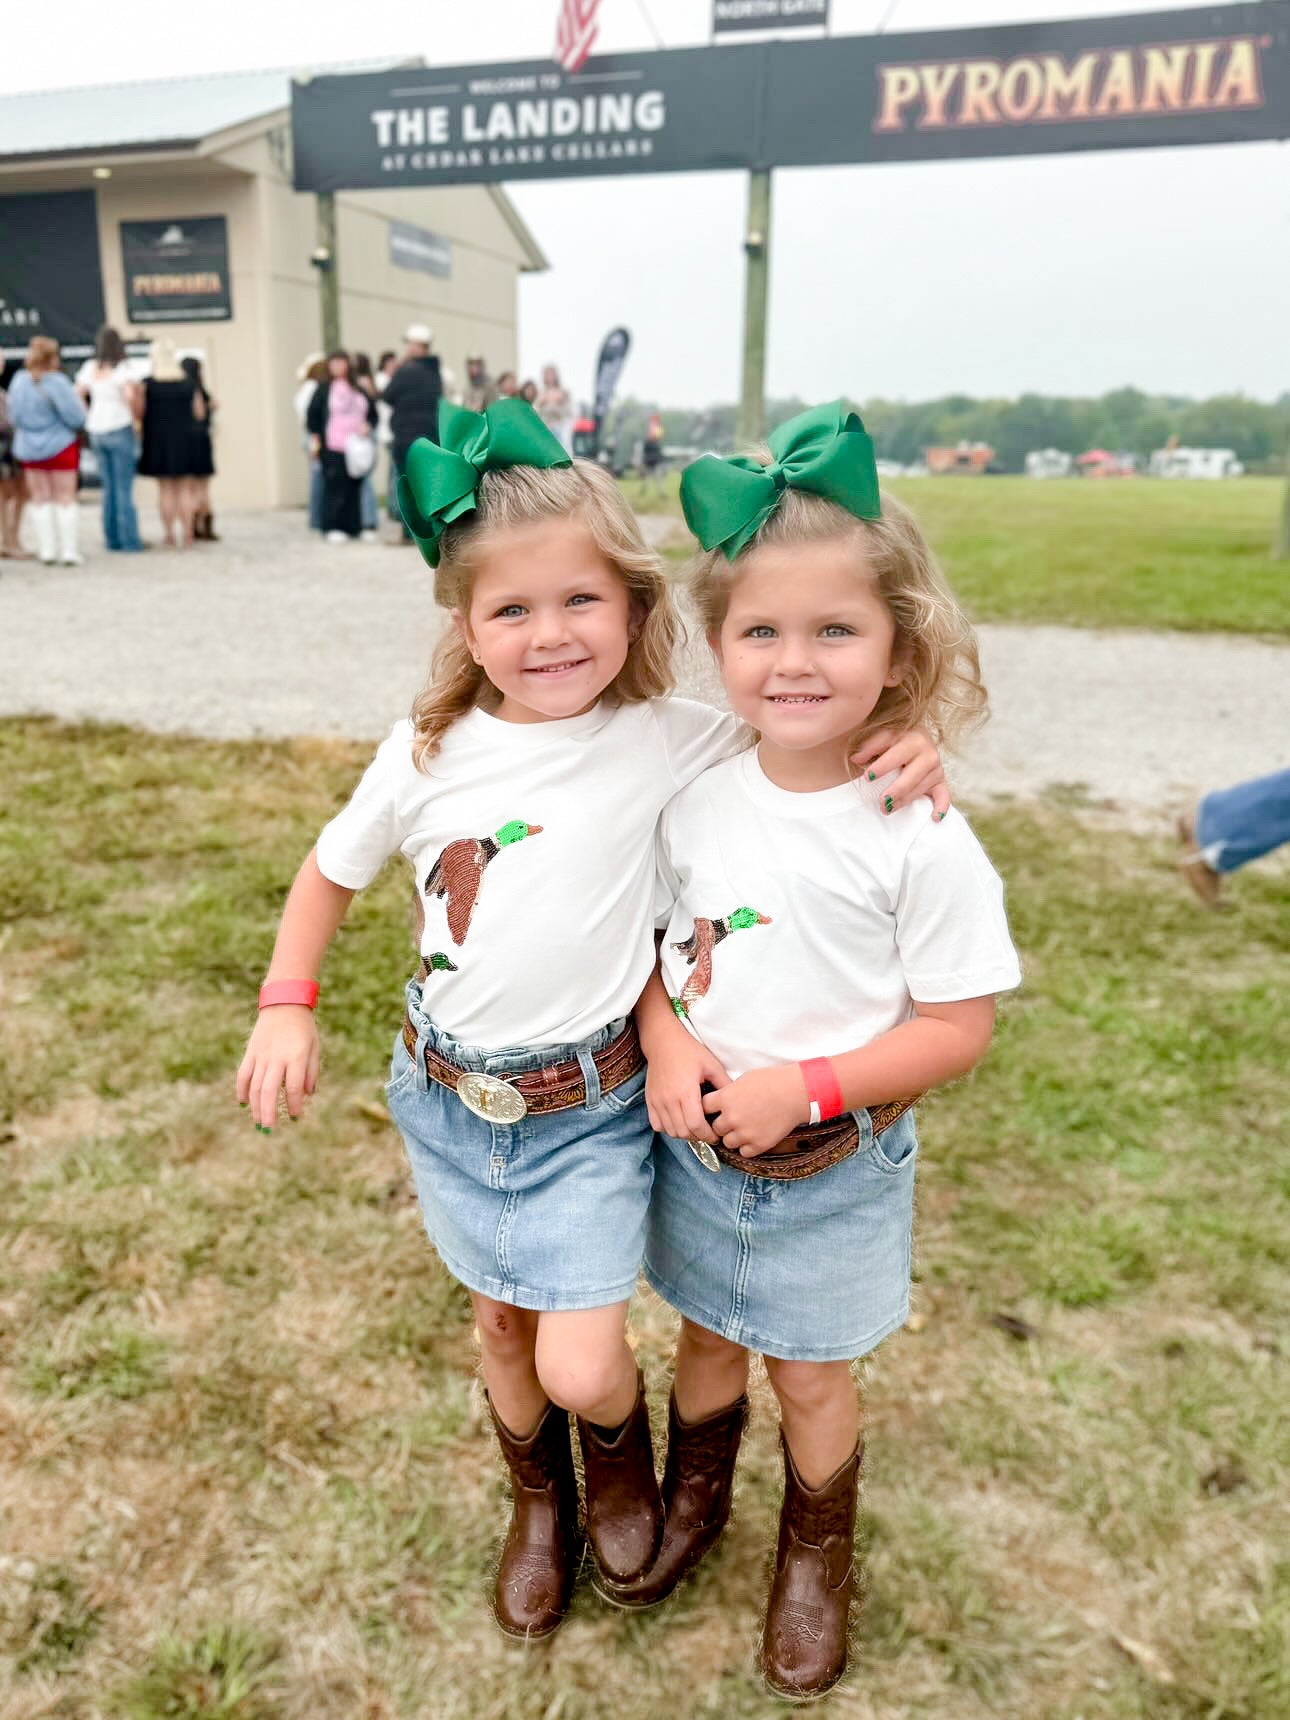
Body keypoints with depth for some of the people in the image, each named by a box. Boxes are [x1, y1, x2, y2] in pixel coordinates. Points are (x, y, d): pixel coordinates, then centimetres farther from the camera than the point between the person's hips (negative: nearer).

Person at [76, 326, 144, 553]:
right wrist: (137, 412, -5)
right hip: (120, 429, -5)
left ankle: (112, 538, 14)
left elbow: (77, 396, 5)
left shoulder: (90, 367, 7)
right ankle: (130, 541, -2)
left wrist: (87, 420, 12)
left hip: (96, 432, 5)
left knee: (108, 487, 12)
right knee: (124, 488, -2)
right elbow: (130, 395, -22)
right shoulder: (124, 368, -9)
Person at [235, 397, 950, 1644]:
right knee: (501, 1325, 20)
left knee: (581, 1367, -6)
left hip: (587, 1107, -2)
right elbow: (331, 871, 8)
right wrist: (286, 1004, 0)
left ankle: (622, 1455, 33)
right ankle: (540, 1505, 51)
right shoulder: (426, 753, -8)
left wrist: (896, 747, -22)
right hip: (447, 1096, 3)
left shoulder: (666, 743, -14)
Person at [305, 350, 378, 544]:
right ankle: (332, 528, 0)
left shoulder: (359, 389, 13)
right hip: (332, 449, -4)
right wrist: (315, 439, -3)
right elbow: (312, 415, 3)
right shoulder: (323, 389, 3)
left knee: (354, 487, 5)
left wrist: (368, 426, -1)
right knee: (334, 486, -5)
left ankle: (354, 527, 11)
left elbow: (372, 412, 18)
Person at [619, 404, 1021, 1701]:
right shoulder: (695, 800, -10)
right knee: (706, 1335, 25)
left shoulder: (920, 840, -21)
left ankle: (816, 1557, 48)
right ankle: (692, 1499, 55)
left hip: (835, 1168, -3)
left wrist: (802, 1087, -23)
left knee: (810, 1376, 18)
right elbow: (651, 943, 2)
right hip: (695, 1145, 3)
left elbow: (957, 1027, -16)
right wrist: (667, 1043, -16)